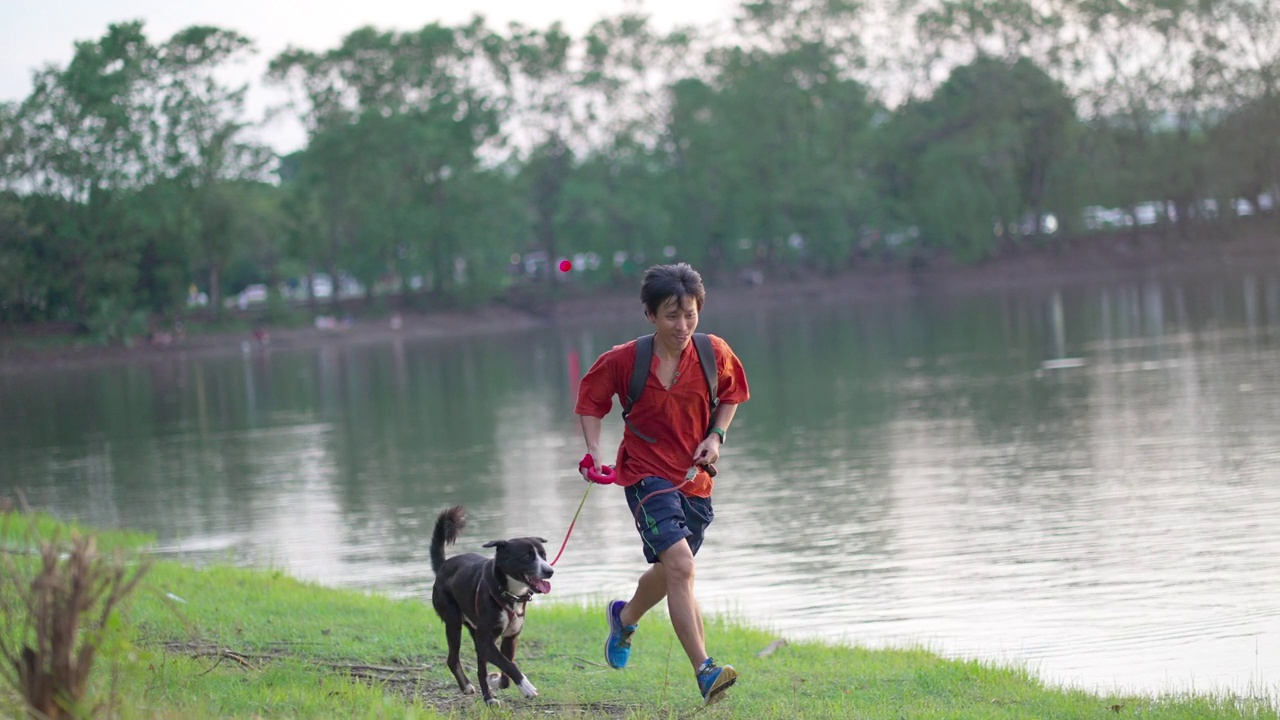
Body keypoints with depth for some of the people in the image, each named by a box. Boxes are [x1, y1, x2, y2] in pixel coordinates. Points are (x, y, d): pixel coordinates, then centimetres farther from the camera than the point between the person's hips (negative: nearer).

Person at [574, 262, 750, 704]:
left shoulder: (715, 354, -6)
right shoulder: (624, 360, -13)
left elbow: (731, 395, 13)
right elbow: (590, 398, 4)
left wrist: (716, 436, -3)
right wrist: (594, 452, -7)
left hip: (695, 478, 5)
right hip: (647, 474, -5)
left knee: (671, 572, 21)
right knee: (680, 566, -23)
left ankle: (625, 617, 54)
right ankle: (705, 672, -27)